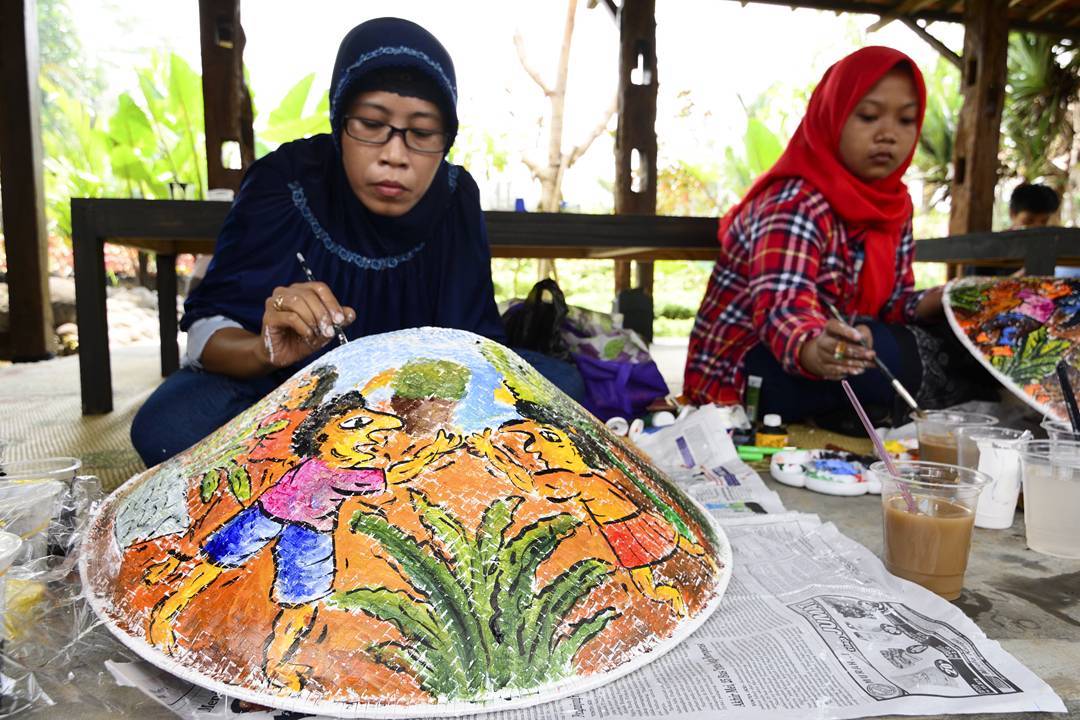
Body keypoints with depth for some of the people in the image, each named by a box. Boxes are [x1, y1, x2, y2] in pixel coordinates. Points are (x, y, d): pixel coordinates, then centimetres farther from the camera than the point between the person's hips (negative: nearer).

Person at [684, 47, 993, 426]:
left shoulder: (893, 203, 5)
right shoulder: (793, 204, -21)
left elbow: (886, 303, 7)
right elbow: (782, 310, -36)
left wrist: (939, 301, -14)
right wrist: (818, 351, -58)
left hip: (833, 356, 8)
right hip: (743, 373, -8)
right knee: (892, 356, -29)